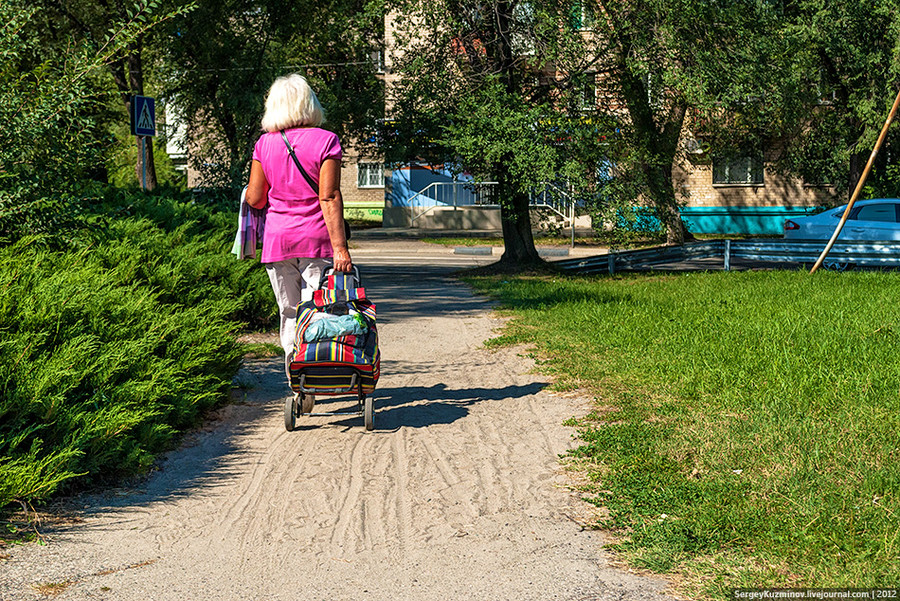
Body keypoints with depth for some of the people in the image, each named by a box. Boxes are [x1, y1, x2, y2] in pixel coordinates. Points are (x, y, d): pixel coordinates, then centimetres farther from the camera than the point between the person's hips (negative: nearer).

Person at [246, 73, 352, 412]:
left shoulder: (264, 144, 3)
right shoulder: (325, 141, -5)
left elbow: (254, 199, 3)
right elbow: (329, 197, -11)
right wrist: (340, 247, -13)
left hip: (278, 241, 3)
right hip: (316, 241, -2)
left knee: (289, 315, 12)